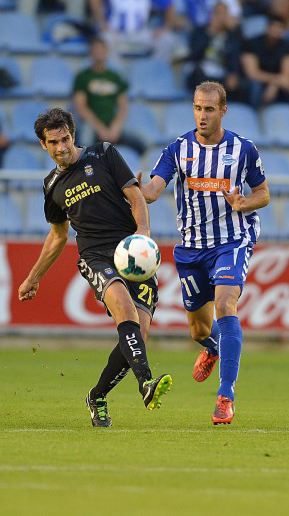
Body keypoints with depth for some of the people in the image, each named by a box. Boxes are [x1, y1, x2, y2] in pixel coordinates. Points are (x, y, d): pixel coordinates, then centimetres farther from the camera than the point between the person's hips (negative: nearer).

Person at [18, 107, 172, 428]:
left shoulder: (104, 155, 8)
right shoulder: (53, 185, 18)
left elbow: (135, 196, 3)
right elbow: (58, 236, 32)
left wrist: (143, 230, -16)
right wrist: (33, 278, 36)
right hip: (96, 258, 1)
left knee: (138, 336, -13)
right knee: (124, 305, -33)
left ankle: (97, 398, 10)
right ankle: (146, 383, -50)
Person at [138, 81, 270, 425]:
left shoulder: (243, 149, -3)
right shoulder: (178, 149, -2)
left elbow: (263, 193, 8)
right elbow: (153, 189, -13)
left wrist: (241, 204, -14)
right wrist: (135, 191, -37)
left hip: (232, 242, -3)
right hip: (192, 247, 3)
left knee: (225, 306, -25)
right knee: (198, 327, 13)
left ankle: (226, 395, -23)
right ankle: (212, 349, 53)